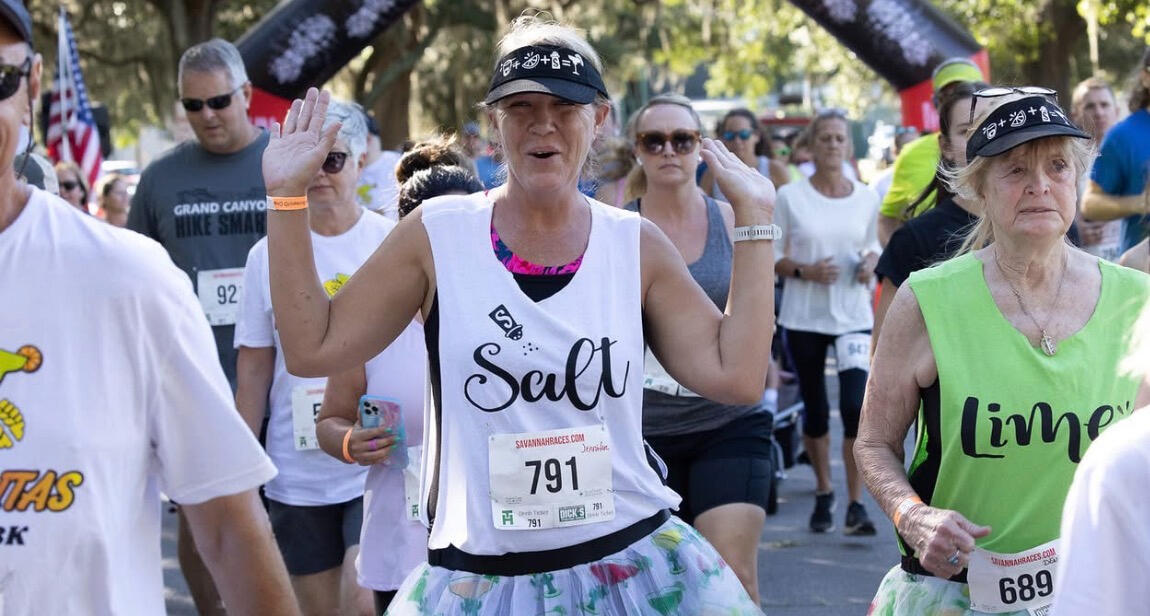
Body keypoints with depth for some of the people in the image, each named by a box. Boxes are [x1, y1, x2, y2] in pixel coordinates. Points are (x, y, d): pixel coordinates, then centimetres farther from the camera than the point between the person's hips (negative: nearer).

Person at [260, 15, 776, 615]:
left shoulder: (634, 245, 2)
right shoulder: (437, 235, -2)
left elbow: (736, 376, -2)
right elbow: (313, 348, 1)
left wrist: (753, 218, -1)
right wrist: (287, 199, -3)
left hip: (635, 564, 1)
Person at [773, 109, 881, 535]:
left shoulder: (866, 198, 5)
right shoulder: (790, 197, -2)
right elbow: (770, 258, 0)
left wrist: (870, 265, -4)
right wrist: (804, 270, -18)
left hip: (853, 317, 0)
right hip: (804, 318, 0)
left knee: (856, 407, -14)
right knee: (815, 411, 9)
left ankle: (856, 506, -9)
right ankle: (824, 495, 28)